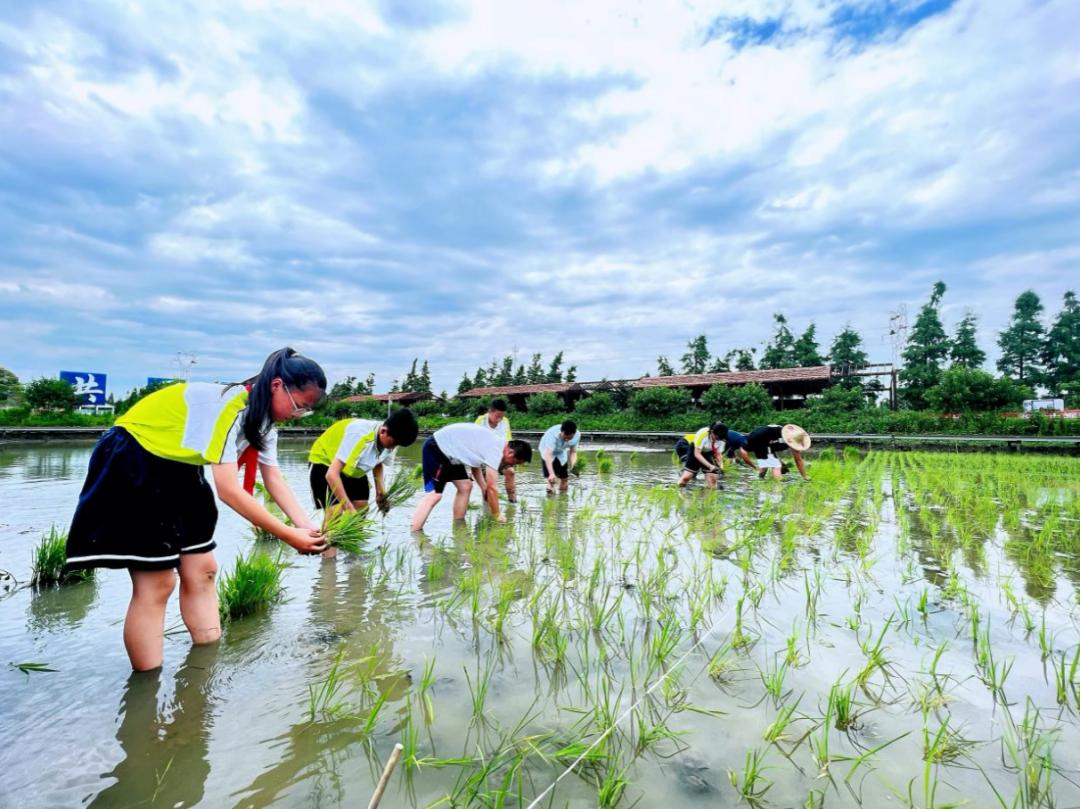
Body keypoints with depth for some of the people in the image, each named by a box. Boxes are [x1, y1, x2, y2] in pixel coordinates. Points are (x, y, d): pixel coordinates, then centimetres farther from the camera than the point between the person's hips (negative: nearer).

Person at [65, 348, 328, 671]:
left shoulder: (262, 417, -1)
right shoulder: (229, 406, -32)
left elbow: (274, 480, -5)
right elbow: (228, 490, -35)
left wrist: (306, 525, -19)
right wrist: (288, 535, -32)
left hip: (176, 467, 9)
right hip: (131, 460, -9)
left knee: (201, 570, 6)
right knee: (156, 582, -9)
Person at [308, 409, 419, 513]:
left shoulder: (388, 440, -18)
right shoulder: (359, 434, -39)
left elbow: (378, 463, 4)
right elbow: (332, 474, -40)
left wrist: (380, 490, -11)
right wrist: (350, 509, -41)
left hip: (354, 471, 7)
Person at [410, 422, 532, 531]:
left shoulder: (494, 444, 8)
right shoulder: (496, 451, -21)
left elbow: (475, 464, 18)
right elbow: (492, 487, -16)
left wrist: (484, 490, 12)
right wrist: (497, 515, -5)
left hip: (448, 449, 10)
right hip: (436, 449, -10)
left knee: (465, 486, 9)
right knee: (434, 495, -18)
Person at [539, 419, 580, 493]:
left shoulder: (577, 435, -27)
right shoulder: (552, 434, -42)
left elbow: (573, 452, -14)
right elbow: (548, 455, -49)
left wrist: (572, 464, -34)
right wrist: (551, 473, -60)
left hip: (561, 453, 4)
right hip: (547, 450, -4)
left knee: (564, 478, 8)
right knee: (552, 479, -17)